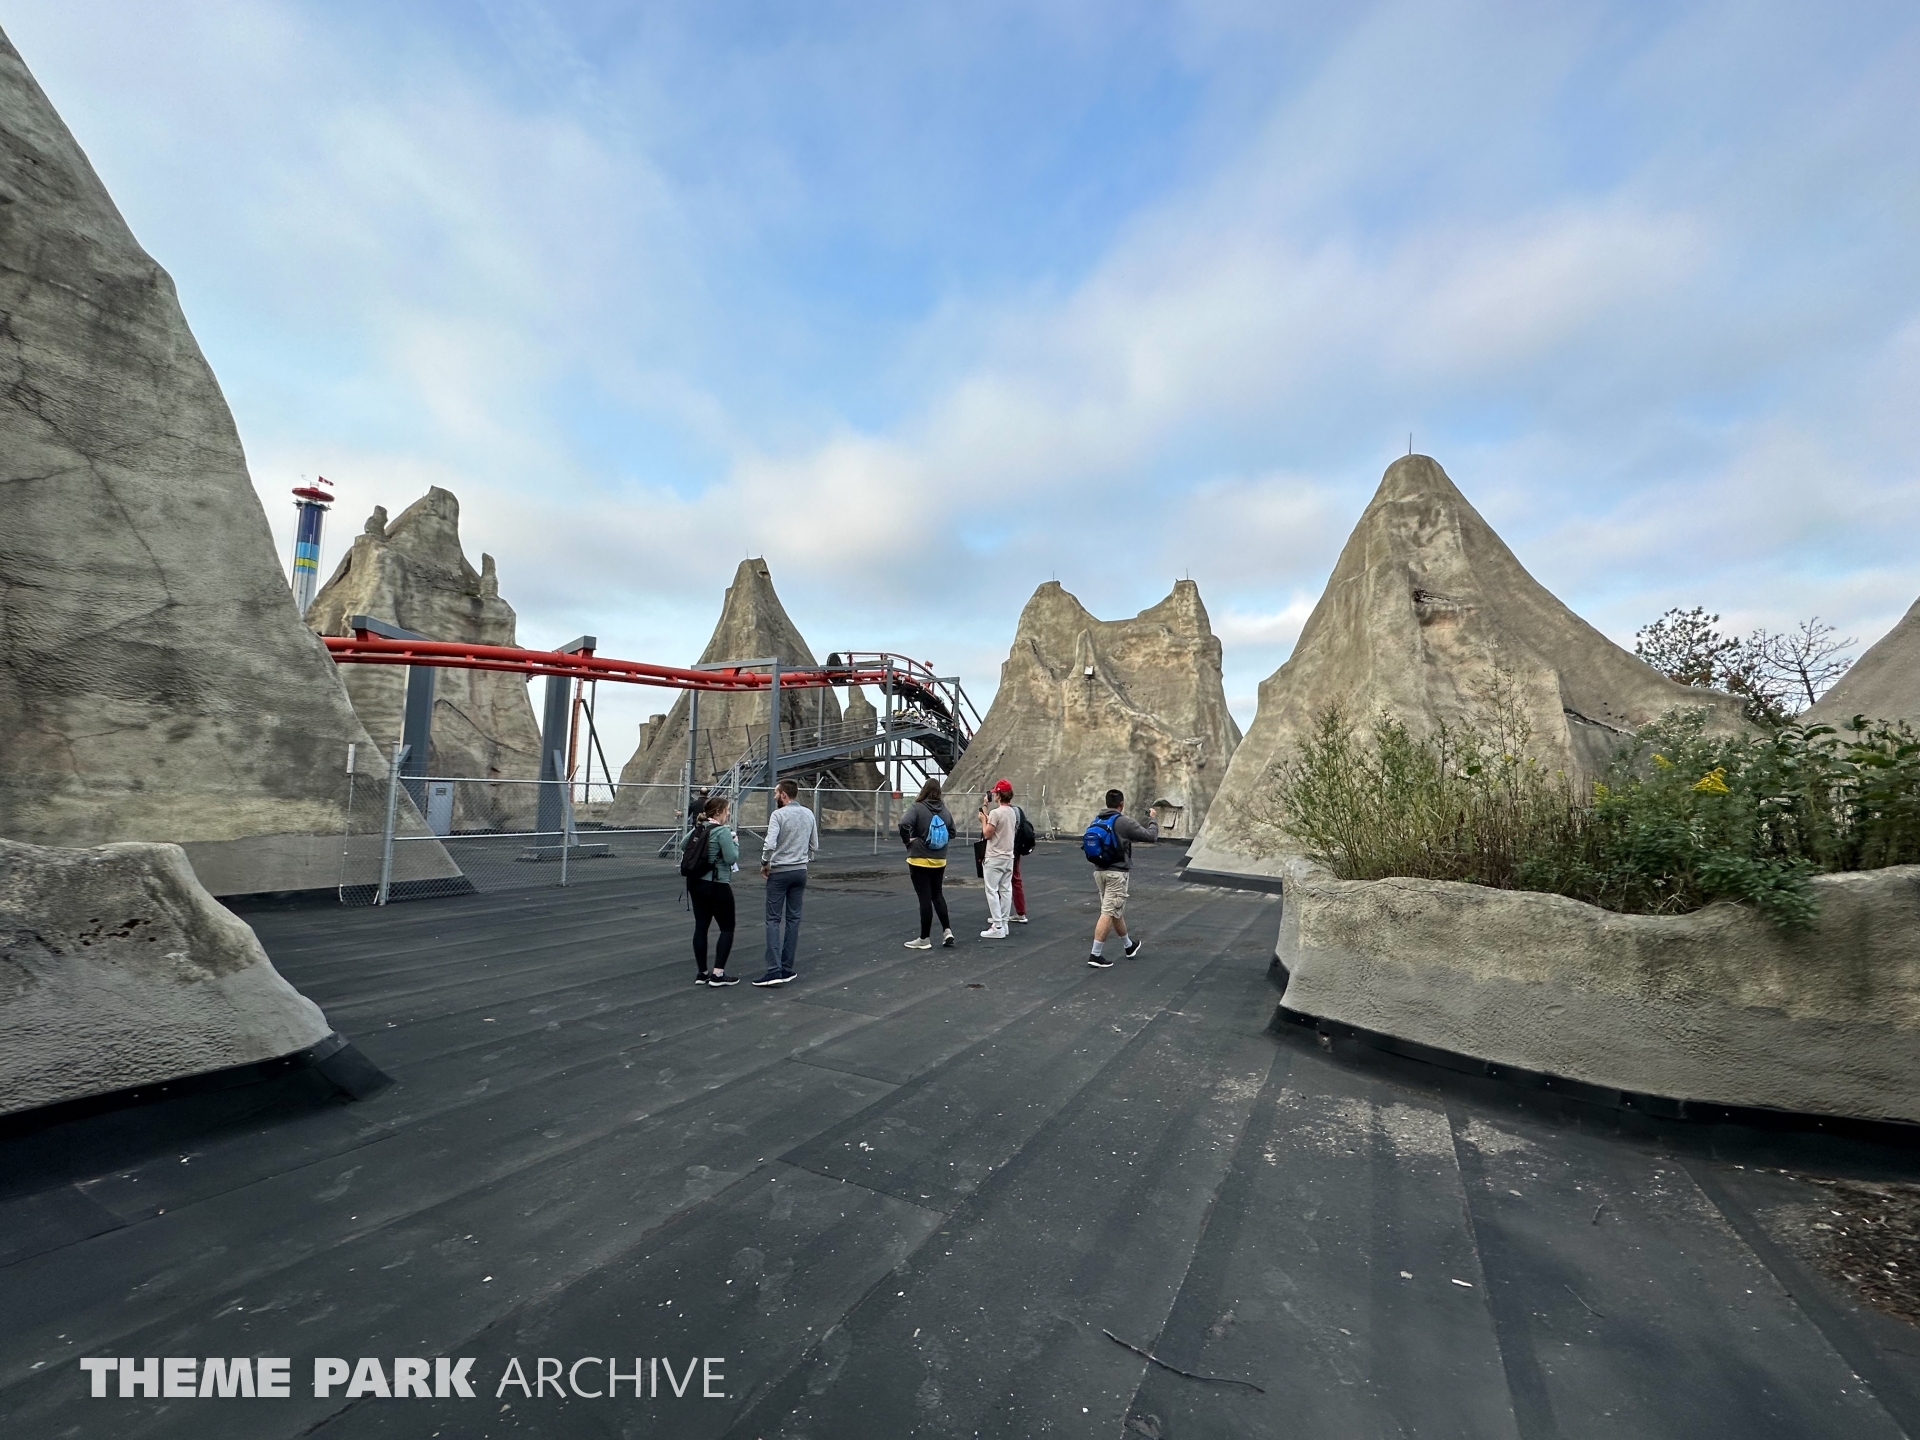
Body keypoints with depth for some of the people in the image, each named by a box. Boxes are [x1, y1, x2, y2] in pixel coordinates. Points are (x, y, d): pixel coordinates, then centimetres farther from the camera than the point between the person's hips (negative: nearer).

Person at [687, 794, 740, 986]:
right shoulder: (722, 831, -15)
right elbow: (732, 858, -18)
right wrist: (735, 841, -2)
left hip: (696, 882, 8)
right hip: (717, 885, -7)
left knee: (701, 926, 10)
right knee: (727, 928, 4)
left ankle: (702, 973, 16)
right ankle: (718, 973, 0)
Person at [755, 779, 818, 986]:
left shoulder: (778, 815, -13)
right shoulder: (809, 814, 6)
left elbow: (769, 844, -22)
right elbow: (815, 846, 10)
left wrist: (764, 864, -6)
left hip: (779, 872, -5)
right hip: (801, 871, 5)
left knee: (773, 920, -1)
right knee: (793, 919, 10)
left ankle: (775, 970, -8)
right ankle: (787, 969, 12)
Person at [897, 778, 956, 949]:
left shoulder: (918, 808, -14)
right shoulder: (945, 810, 3)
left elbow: (904, 824, -28)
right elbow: (952, 833, 11)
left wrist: (907, 841, -14)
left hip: (920, 860, -5)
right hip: (939, 861, 5)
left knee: (925, 899, 0)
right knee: (938, 895, 20)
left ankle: (924, 939, 9)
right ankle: (947, 931, 16)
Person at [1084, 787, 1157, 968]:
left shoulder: (1096, 820, 7)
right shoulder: (1124, 821, -13)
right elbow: (1150, 836, -9)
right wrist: (1154, 823, 14)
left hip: (1099, 871, 8)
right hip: (1116, 873, -8)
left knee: (1115, 911, 19)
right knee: (1108, 913, -5)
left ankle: (1129, 946, 38)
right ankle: (1095, 955, -6)